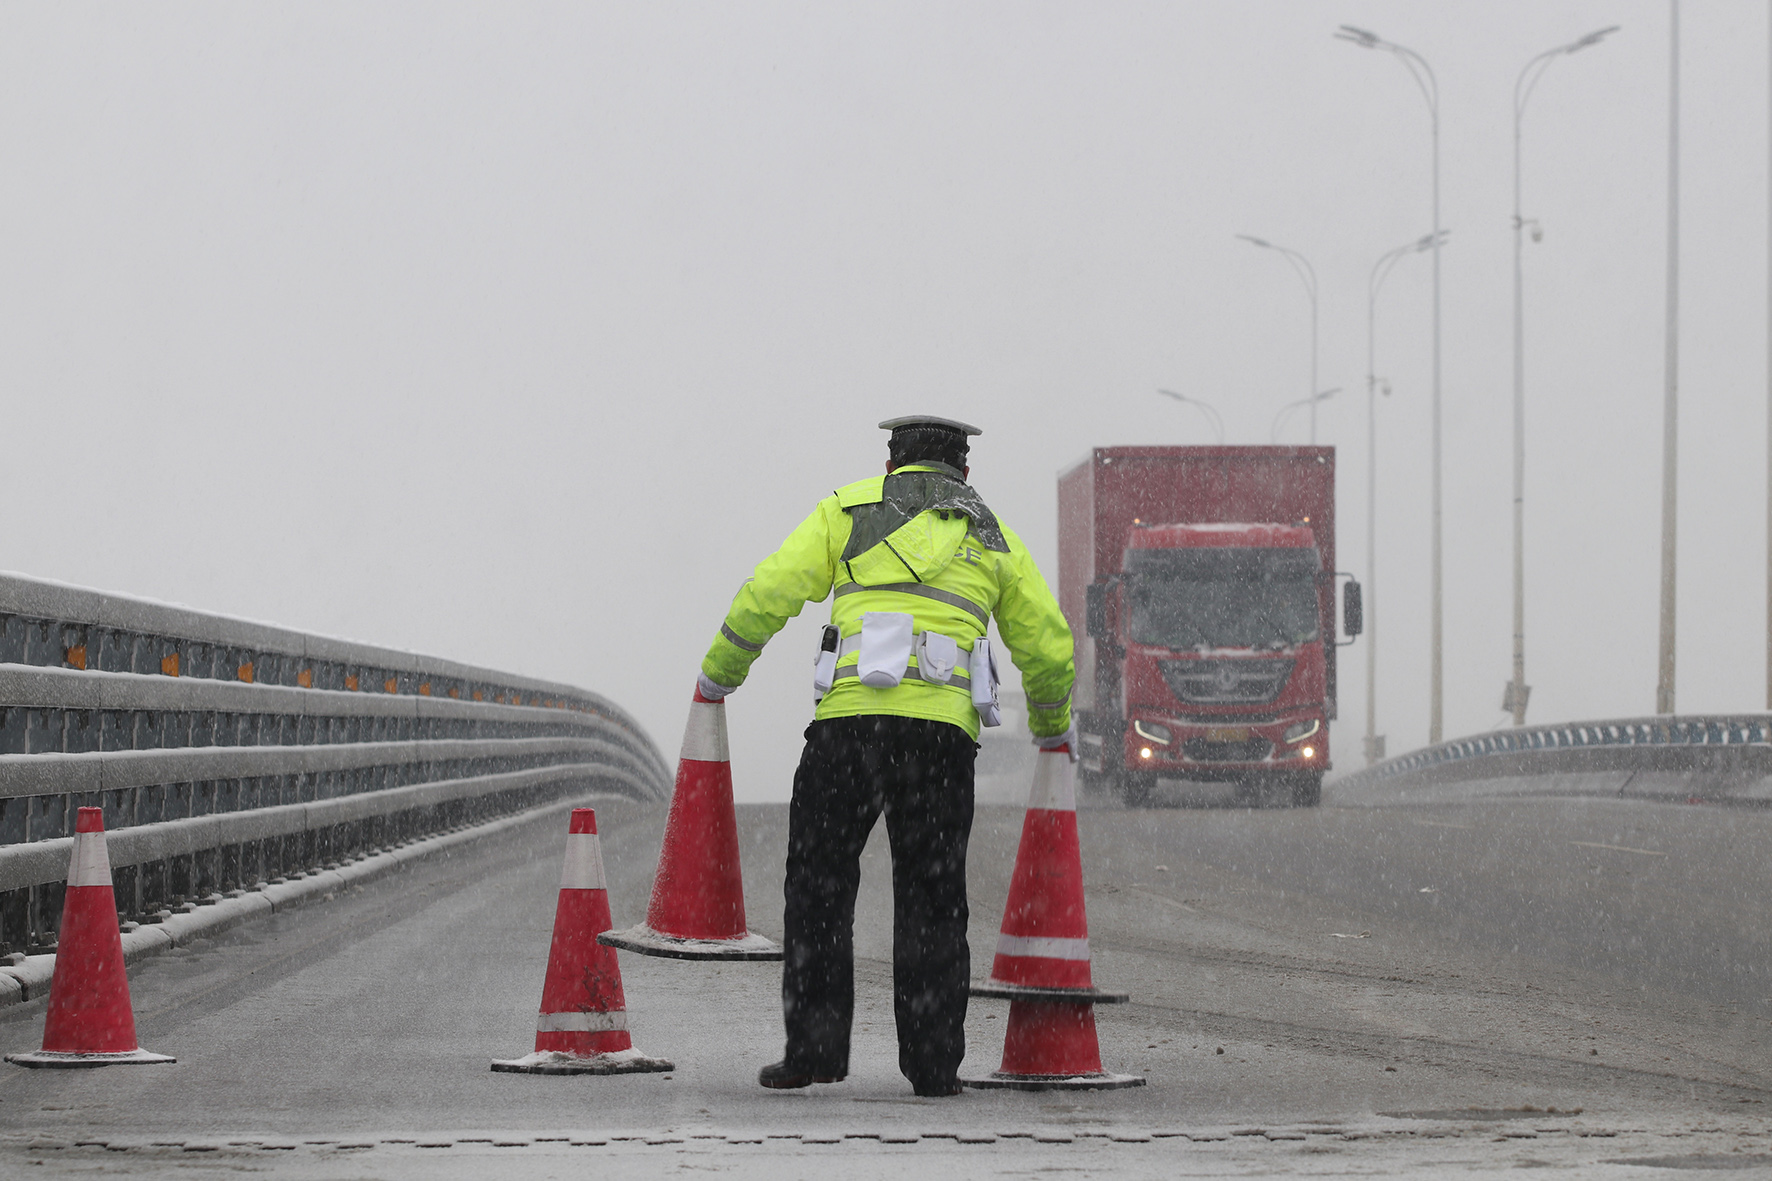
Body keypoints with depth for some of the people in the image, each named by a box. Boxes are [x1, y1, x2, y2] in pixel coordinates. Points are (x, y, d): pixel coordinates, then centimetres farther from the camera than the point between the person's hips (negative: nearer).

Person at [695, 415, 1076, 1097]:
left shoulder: (850, 509, 16)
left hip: (851, 716, -1)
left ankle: (813, 1049, -2)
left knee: (819, 886, 6)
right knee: (932, 899, 7)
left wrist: (718, 674, 22)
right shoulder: (992, 536, 21)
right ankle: (933, 1062, 3)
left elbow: (769, 595, 8)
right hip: (944, 728, 2)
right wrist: (1052, 727, 40)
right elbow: (1047, 645, 23)